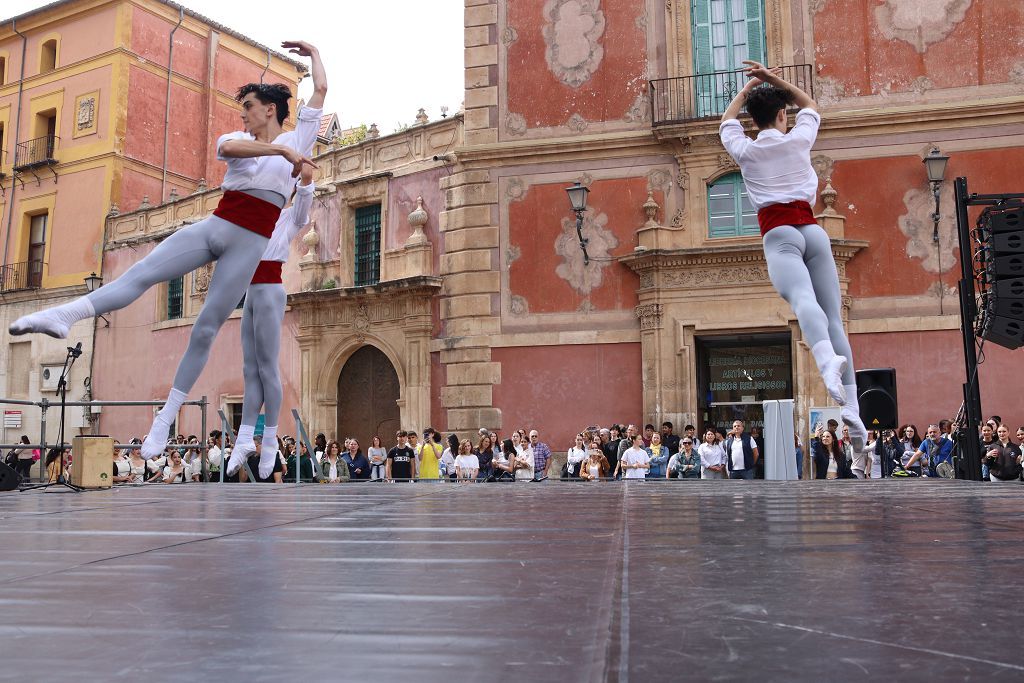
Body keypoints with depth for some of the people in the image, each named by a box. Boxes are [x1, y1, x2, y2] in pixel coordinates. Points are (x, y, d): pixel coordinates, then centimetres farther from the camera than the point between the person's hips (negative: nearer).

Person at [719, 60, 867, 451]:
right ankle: (851, 406, -18)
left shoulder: (745, 151, 15)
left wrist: (749, 87, 45)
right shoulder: (799, 140, 16)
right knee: (833, 315, -4)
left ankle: (828, 359, -61)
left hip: (778, 235, -2)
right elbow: (810, 105, 39)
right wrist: (772, 78, 39)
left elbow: (727, 120, 38)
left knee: (803, 298, -29)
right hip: (812, 230, 2)